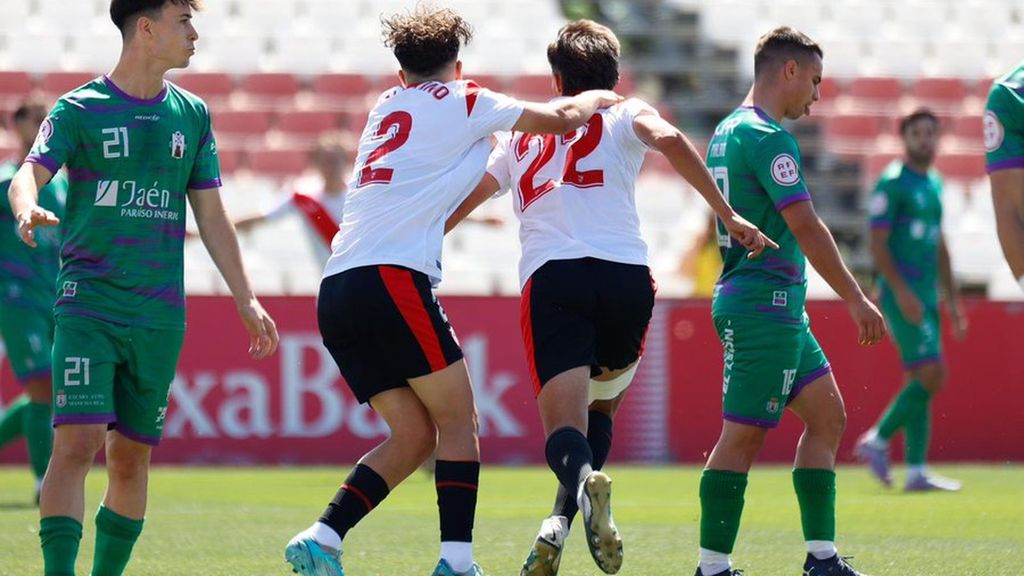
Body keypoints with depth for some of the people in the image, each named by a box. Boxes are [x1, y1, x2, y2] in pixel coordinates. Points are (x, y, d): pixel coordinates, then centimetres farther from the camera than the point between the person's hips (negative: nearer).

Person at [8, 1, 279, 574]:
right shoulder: (79, 110, -2)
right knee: (78, 442, -16)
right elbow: (31, 172, -15)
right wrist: (27, 209, -39)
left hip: (160, 313, 4)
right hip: (88, 304, -4)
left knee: (132, 459, 7)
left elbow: (211, 215, 15)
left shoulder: (191, 114, 11)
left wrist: (247, 300, 11)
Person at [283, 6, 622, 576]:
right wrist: (597, 98, 34)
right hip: (391, 278, -7)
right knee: (459, 421, 2)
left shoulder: (387, 106, 25)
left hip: (336, 293, 7)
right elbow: (563, 118, 14)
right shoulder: (463, 102, 6)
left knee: (414, 434, 10)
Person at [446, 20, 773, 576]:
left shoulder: (520, 135, 26)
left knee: (564, 433, -10)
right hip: (626, 278, 0)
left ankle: (583, 482, -47)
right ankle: (560, 524, -3)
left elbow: (459, 202, 30)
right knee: (600, 407, 22)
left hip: (549, 280, 0)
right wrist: (727, 214, -3)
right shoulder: (625, 115, 19)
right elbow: (669, 139, -3)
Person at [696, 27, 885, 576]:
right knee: (743, 436, -8)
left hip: (777, 307, 10)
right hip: (765, 305, -10)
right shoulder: (768, 137, -15)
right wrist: (856, 299, -15)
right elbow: (806, 227, -19)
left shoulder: (728, 131, 16)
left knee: (827, 414, 12)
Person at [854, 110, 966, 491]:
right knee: (931, 376, -15)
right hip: (903, 295, -8)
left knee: (920, 383, 5)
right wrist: (902, 291, -20)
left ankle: (916, 472, 4)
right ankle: (877, 440, -2)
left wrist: (952, 299, 20)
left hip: (927, 297, 8)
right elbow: (878, 243, -13)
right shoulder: (892, 183, -8)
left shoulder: (934, 184, 16)